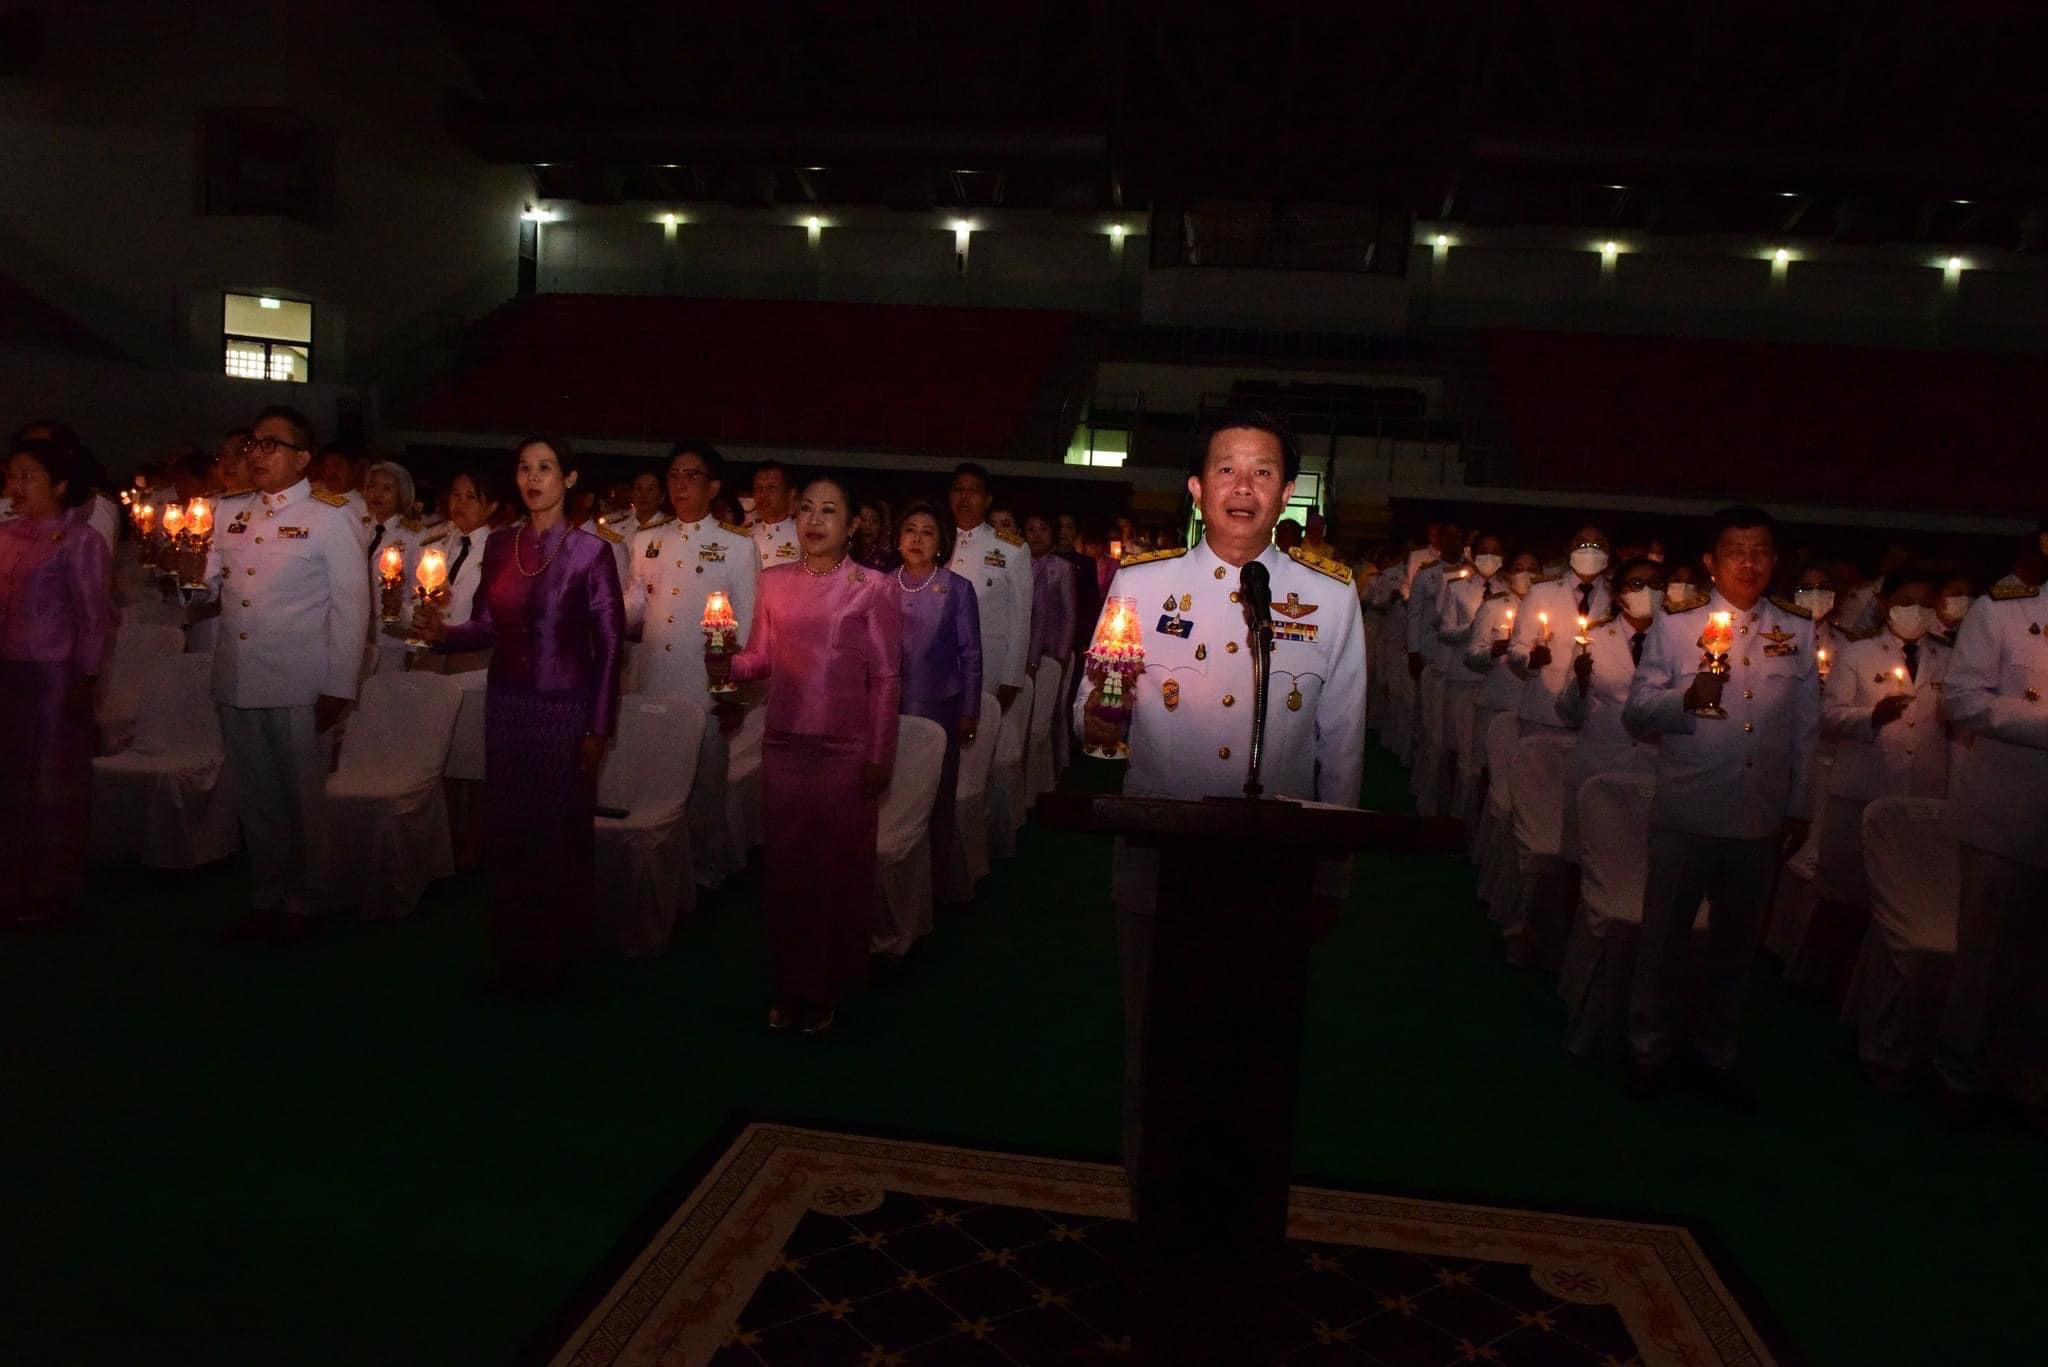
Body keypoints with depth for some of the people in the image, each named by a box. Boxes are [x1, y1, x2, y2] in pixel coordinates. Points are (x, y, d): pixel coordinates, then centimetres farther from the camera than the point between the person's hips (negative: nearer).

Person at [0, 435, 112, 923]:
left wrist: (84, 680, -12)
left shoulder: (80, 540, -6)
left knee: (51, 781, 5)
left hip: (53, 675, -5)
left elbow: (92, 617, -8)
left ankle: (49, 889, 18)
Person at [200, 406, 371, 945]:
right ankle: (266, 897, 27)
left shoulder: (329, 519, -3)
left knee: (302, 797, 5)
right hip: (236, 680, 5)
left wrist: (339, 687, -11)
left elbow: (350, 605, -6)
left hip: (298, 687, -5)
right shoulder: (228, 514, 12)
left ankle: (303, 902, 20)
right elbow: (208, 588, 15)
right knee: (253, 797, 13)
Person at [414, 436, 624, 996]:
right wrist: (442, 633, -13)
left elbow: (610, 645, -7)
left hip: (565, 708, -4)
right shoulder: (499, 544, 6)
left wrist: (599, 727, -9)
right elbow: (487, 627, 8)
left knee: (559, 833, 5)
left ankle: (552, 961, 21)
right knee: (506, 831, 10)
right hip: (505, 703, 4)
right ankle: (512, 955, 26)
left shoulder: (590, 551, -8)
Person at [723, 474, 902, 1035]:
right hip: (783, 744, 3)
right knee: (784, 866, 8)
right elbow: (760, 658, 11)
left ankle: (830, 989, 22)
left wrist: (879, 757, -6)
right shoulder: (774, 582, 7)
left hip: (845, 751, -3)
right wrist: (729, 665, -11)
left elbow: (886, 678, -4)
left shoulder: (874, 589, -5)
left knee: (839, 868, 5)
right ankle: (790, 985, 23)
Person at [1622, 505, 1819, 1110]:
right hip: (1686, 811, -2)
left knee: (1736, 942, 13)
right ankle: (1649, 1050, 24)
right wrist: (1685, 699, -20)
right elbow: (1635, 715, -2)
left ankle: (1714, 1055, 30)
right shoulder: (1674, 628, 0)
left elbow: (1806, 728, 12)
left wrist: (1799, 807, 11)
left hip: (1762, 818, 3)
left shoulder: (1797, 634, 8)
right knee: (1665, 935, 7)